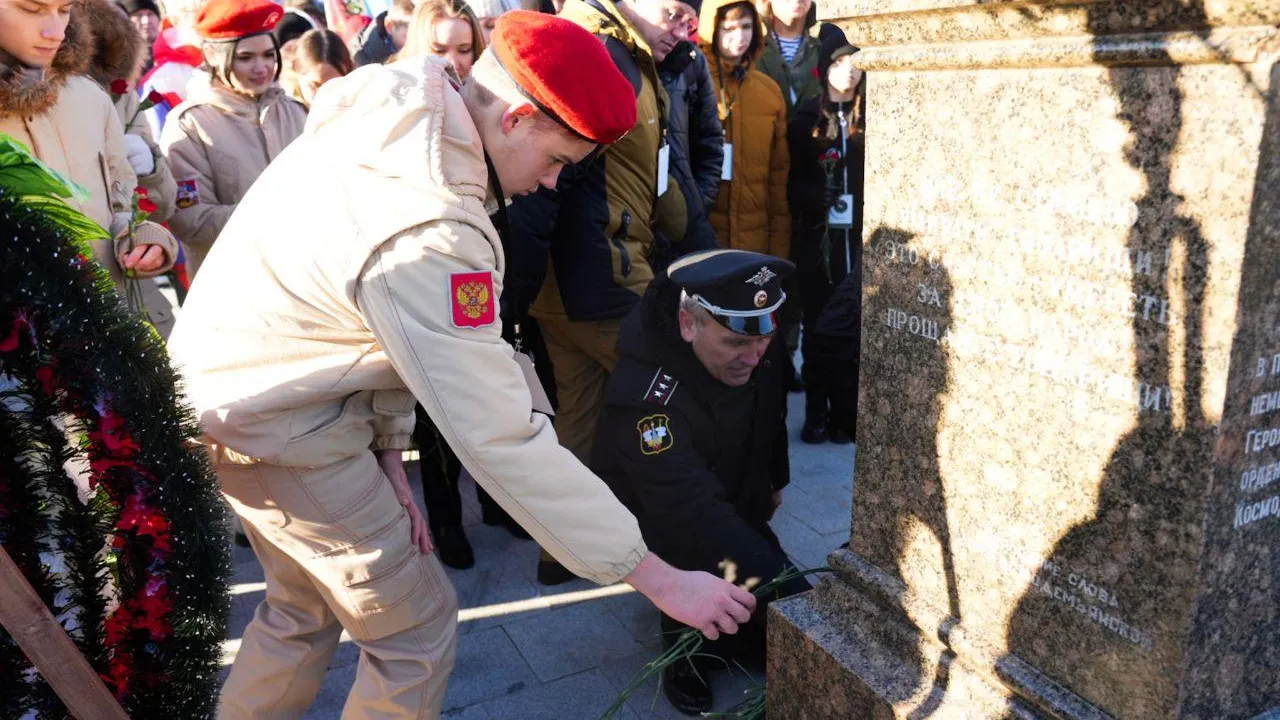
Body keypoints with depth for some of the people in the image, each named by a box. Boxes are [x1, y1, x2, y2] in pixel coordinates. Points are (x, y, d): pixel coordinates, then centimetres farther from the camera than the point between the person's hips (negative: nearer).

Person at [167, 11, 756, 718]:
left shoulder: (396, 111, -4)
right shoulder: (431, 234, -32)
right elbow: (502, 439, -31)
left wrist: (387, 451, 0)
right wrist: (659, 578, -24)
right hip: (277, 430, -9)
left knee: (302, 609, 24)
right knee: (416, 632, 6)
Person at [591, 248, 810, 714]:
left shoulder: (756, 350, -17)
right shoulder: (645, 396, -39)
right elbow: (693, 515, -48)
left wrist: (774, 483, 18)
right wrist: (781, 584, -53)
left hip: (736, 512, 6)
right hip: (658, 531, -6)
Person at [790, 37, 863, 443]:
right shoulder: (806, 118, 8)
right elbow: (792, 180, 4)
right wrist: (816, 198, -15)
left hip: (860, 238, 0)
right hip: (816, 237, 0)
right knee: (816, 327, 2)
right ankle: (816, 412, 12)